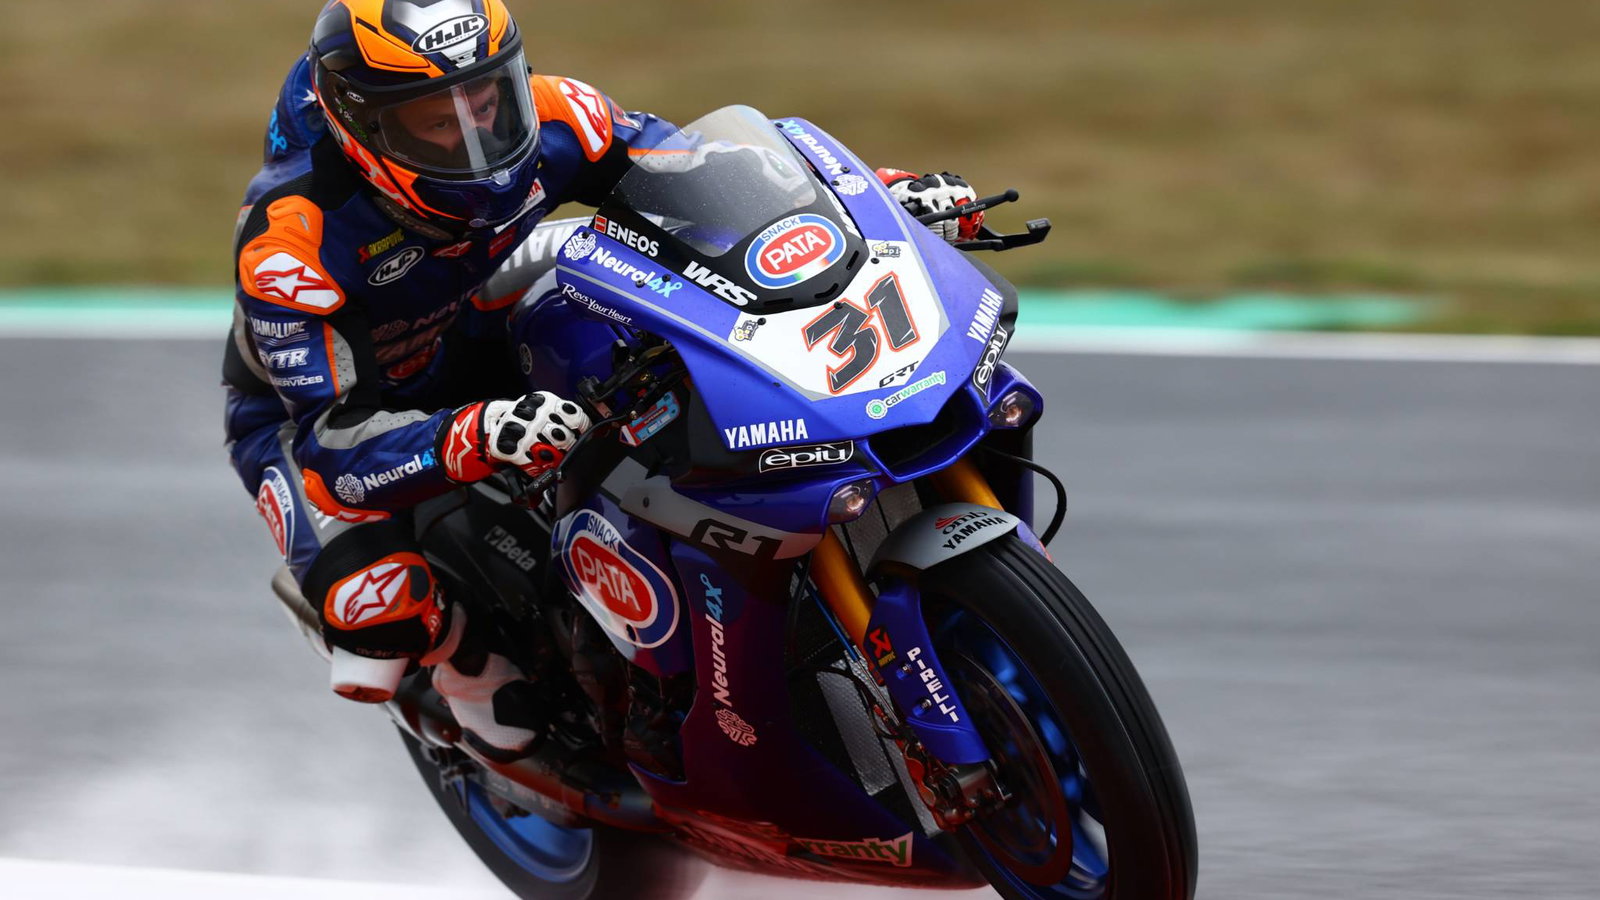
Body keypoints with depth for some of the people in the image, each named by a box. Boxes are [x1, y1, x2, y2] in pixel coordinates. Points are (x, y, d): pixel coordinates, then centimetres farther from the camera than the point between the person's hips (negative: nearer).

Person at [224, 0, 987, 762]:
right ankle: (470, 651, 1)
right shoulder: (288, 238, -36)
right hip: (317, 409, -5)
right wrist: (477, 437, -58)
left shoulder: (542, 119, -24)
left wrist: (886, 191, -23)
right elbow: (338, 437, -39)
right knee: (378, 621, -34)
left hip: (489, 368, 5)